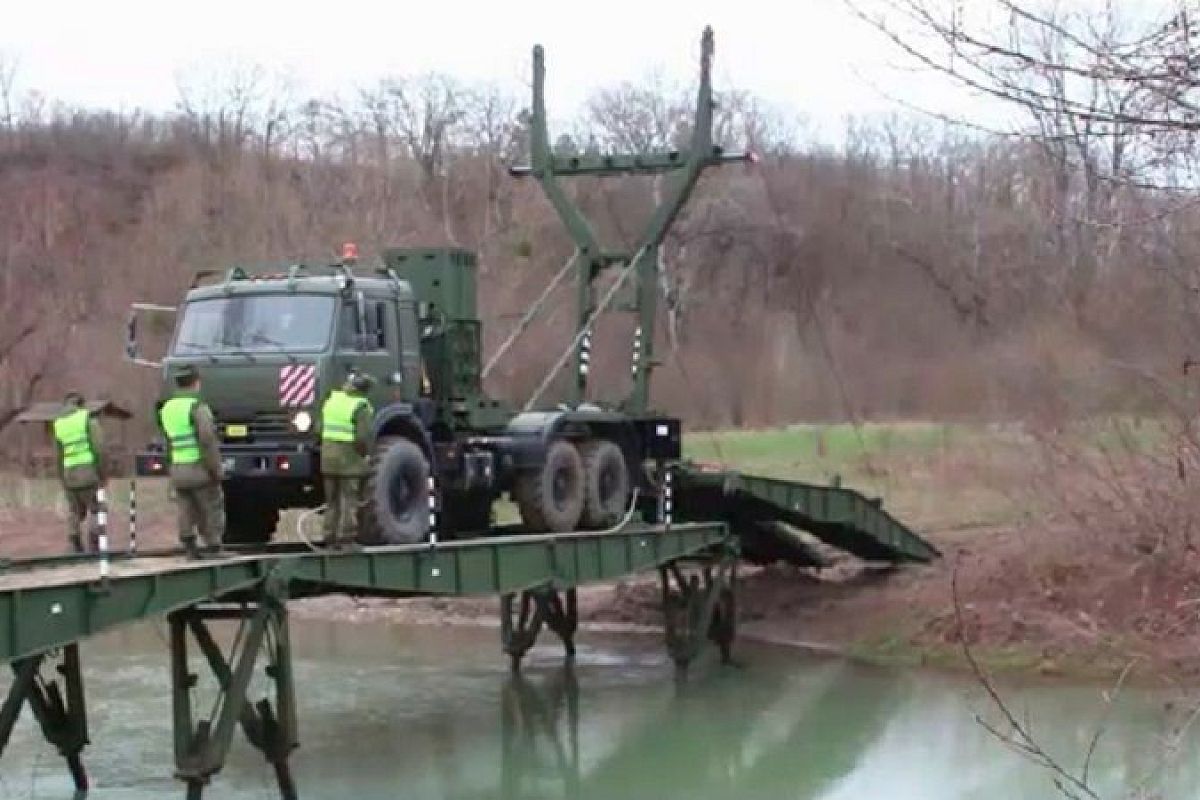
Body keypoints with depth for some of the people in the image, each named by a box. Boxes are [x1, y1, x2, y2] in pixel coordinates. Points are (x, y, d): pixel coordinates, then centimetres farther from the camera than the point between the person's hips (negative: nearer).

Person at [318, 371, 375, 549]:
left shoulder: (331, 399, 5)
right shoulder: (361, 407, -14)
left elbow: (319, 427, 8)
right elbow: (363, 437, -20)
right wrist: (364, 453, -2)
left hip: (328, 455, 6)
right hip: (350, 457, -6)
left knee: (332, 500, 14)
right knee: (349, 501, 0)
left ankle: (331, 538, 16)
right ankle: (346, 539, -2)